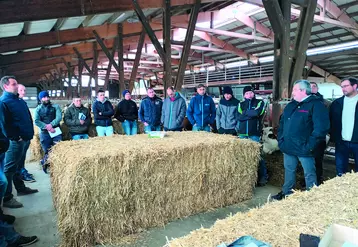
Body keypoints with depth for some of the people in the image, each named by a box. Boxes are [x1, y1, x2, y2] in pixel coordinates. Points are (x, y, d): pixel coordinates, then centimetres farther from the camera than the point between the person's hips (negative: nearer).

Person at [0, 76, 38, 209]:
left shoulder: (20, 101, 14)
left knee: (17, 166, 20)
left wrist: (30, 133, 12)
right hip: (16, 141, -9)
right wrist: (15, 137, -16)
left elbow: (29, 118, 19)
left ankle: (21, 188, 33)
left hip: (25, 139, 9)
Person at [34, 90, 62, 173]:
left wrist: (51, 124, -20)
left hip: (55, 130, 0)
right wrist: (46, 127, -16)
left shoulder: (55, 106, 8)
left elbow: (59, 117, -6)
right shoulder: (38, 109, 9)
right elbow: (37, 121, -4)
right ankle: (44, 162, 25)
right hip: (44, 132, 0)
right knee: (48, 152, -2)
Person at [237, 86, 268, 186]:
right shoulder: (241, 104, 11)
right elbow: (239, 117, -4)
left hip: (254, 134, -4)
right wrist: (251, 114, -9)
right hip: (242, 133, 4)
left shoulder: (259, 103, 2)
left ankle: (263, 176, 11)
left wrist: (245, 112, -5)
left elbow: (257, 112, -18)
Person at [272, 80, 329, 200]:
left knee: (309, 174, 5)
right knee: (289, 170, 19)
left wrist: (310, 145, -21)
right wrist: (281, 140, 10)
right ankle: (286, 192, 34)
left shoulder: (316, 105, -11)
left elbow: (321, 128, -19)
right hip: (288, 147, 7)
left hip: (303, 148, -7)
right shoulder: (291, 105, 13)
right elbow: (282, 123, 20)